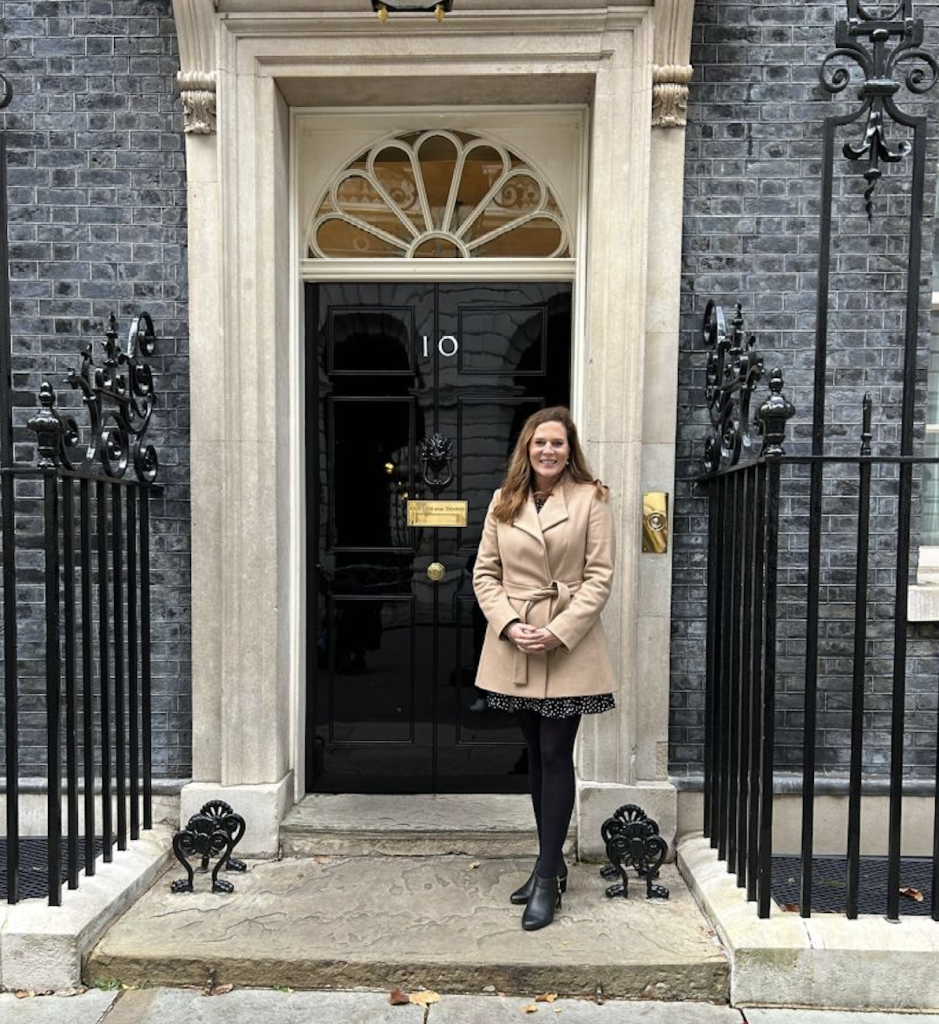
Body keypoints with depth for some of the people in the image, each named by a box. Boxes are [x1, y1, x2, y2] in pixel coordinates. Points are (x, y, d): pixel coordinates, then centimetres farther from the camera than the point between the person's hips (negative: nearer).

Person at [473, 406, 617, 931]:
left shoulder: (591, 498, -3)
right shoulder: (504, 502, 7)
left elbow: (600, 576, -7)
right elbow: (485, 572, 5)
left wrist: (560, 631, -16)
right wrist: (508, 624, -9)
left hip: (570, 648, -4)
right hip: (514, 647, 4)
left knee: (556, 756, 0)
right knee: (536, 756, 15)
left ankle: (548, 879, 14)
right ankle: (552, 862, 31)